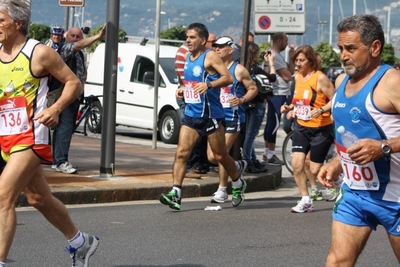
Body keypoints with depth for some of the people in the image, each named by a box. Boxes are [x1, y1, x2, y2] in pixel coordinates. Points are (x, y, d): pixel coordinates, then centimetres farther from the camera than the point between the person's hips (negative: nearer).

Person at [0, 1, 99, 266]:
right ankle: (81, 242, 38)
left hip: (31, 137, -7)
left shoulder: (39, 53, -10)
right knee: (39, 198, 18)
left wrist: (55, 110, -20)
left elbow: (74, 83, -5)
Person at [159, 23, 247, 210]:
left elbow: (228, 78, -18)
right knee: (181, 153, -9)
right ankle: (175, 194, -13)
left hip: (211, 115, -6)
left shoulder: (210, 57, -10)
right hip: (191, 115, 6)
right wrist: (182, 89, 9)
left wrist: (208, 85, -32)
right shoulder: (188, 58, 13)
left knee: (220, 156, 7)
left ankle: (238, 185, 32)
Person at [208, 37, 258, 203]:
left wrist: (242, 100, -18)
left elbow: (253, 89, 0)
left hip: (233, 117, -5)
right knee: (212, 156, 3)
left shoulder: (238, 70, -5)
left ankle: (222, 191, 5)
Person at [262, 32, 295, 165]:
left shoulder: (274, 54, 18)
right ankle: (271, 155, -9)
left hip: (276, 94, 11)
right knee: (274, 124, -9)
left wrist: (291, 57, 6)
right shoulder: (275, 56, -16)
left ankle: (267, 153, 20)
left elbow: (291, 71, 15)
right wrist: (287, 72, 4)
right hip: (277, 94, -11)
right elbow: (287, 76, -18)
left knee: (271, 123, 14)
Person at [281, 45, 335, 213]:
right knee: (297, 164, -8)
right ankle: (306, 200, 3)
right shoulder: (298, 77, 7)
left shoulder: (320, 78, -14)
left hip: (320, 129, -6)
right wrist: (290, 107, 2)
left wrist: (322, 110, -30)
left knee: (315, 169, -3)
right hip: (301, 127, 6)